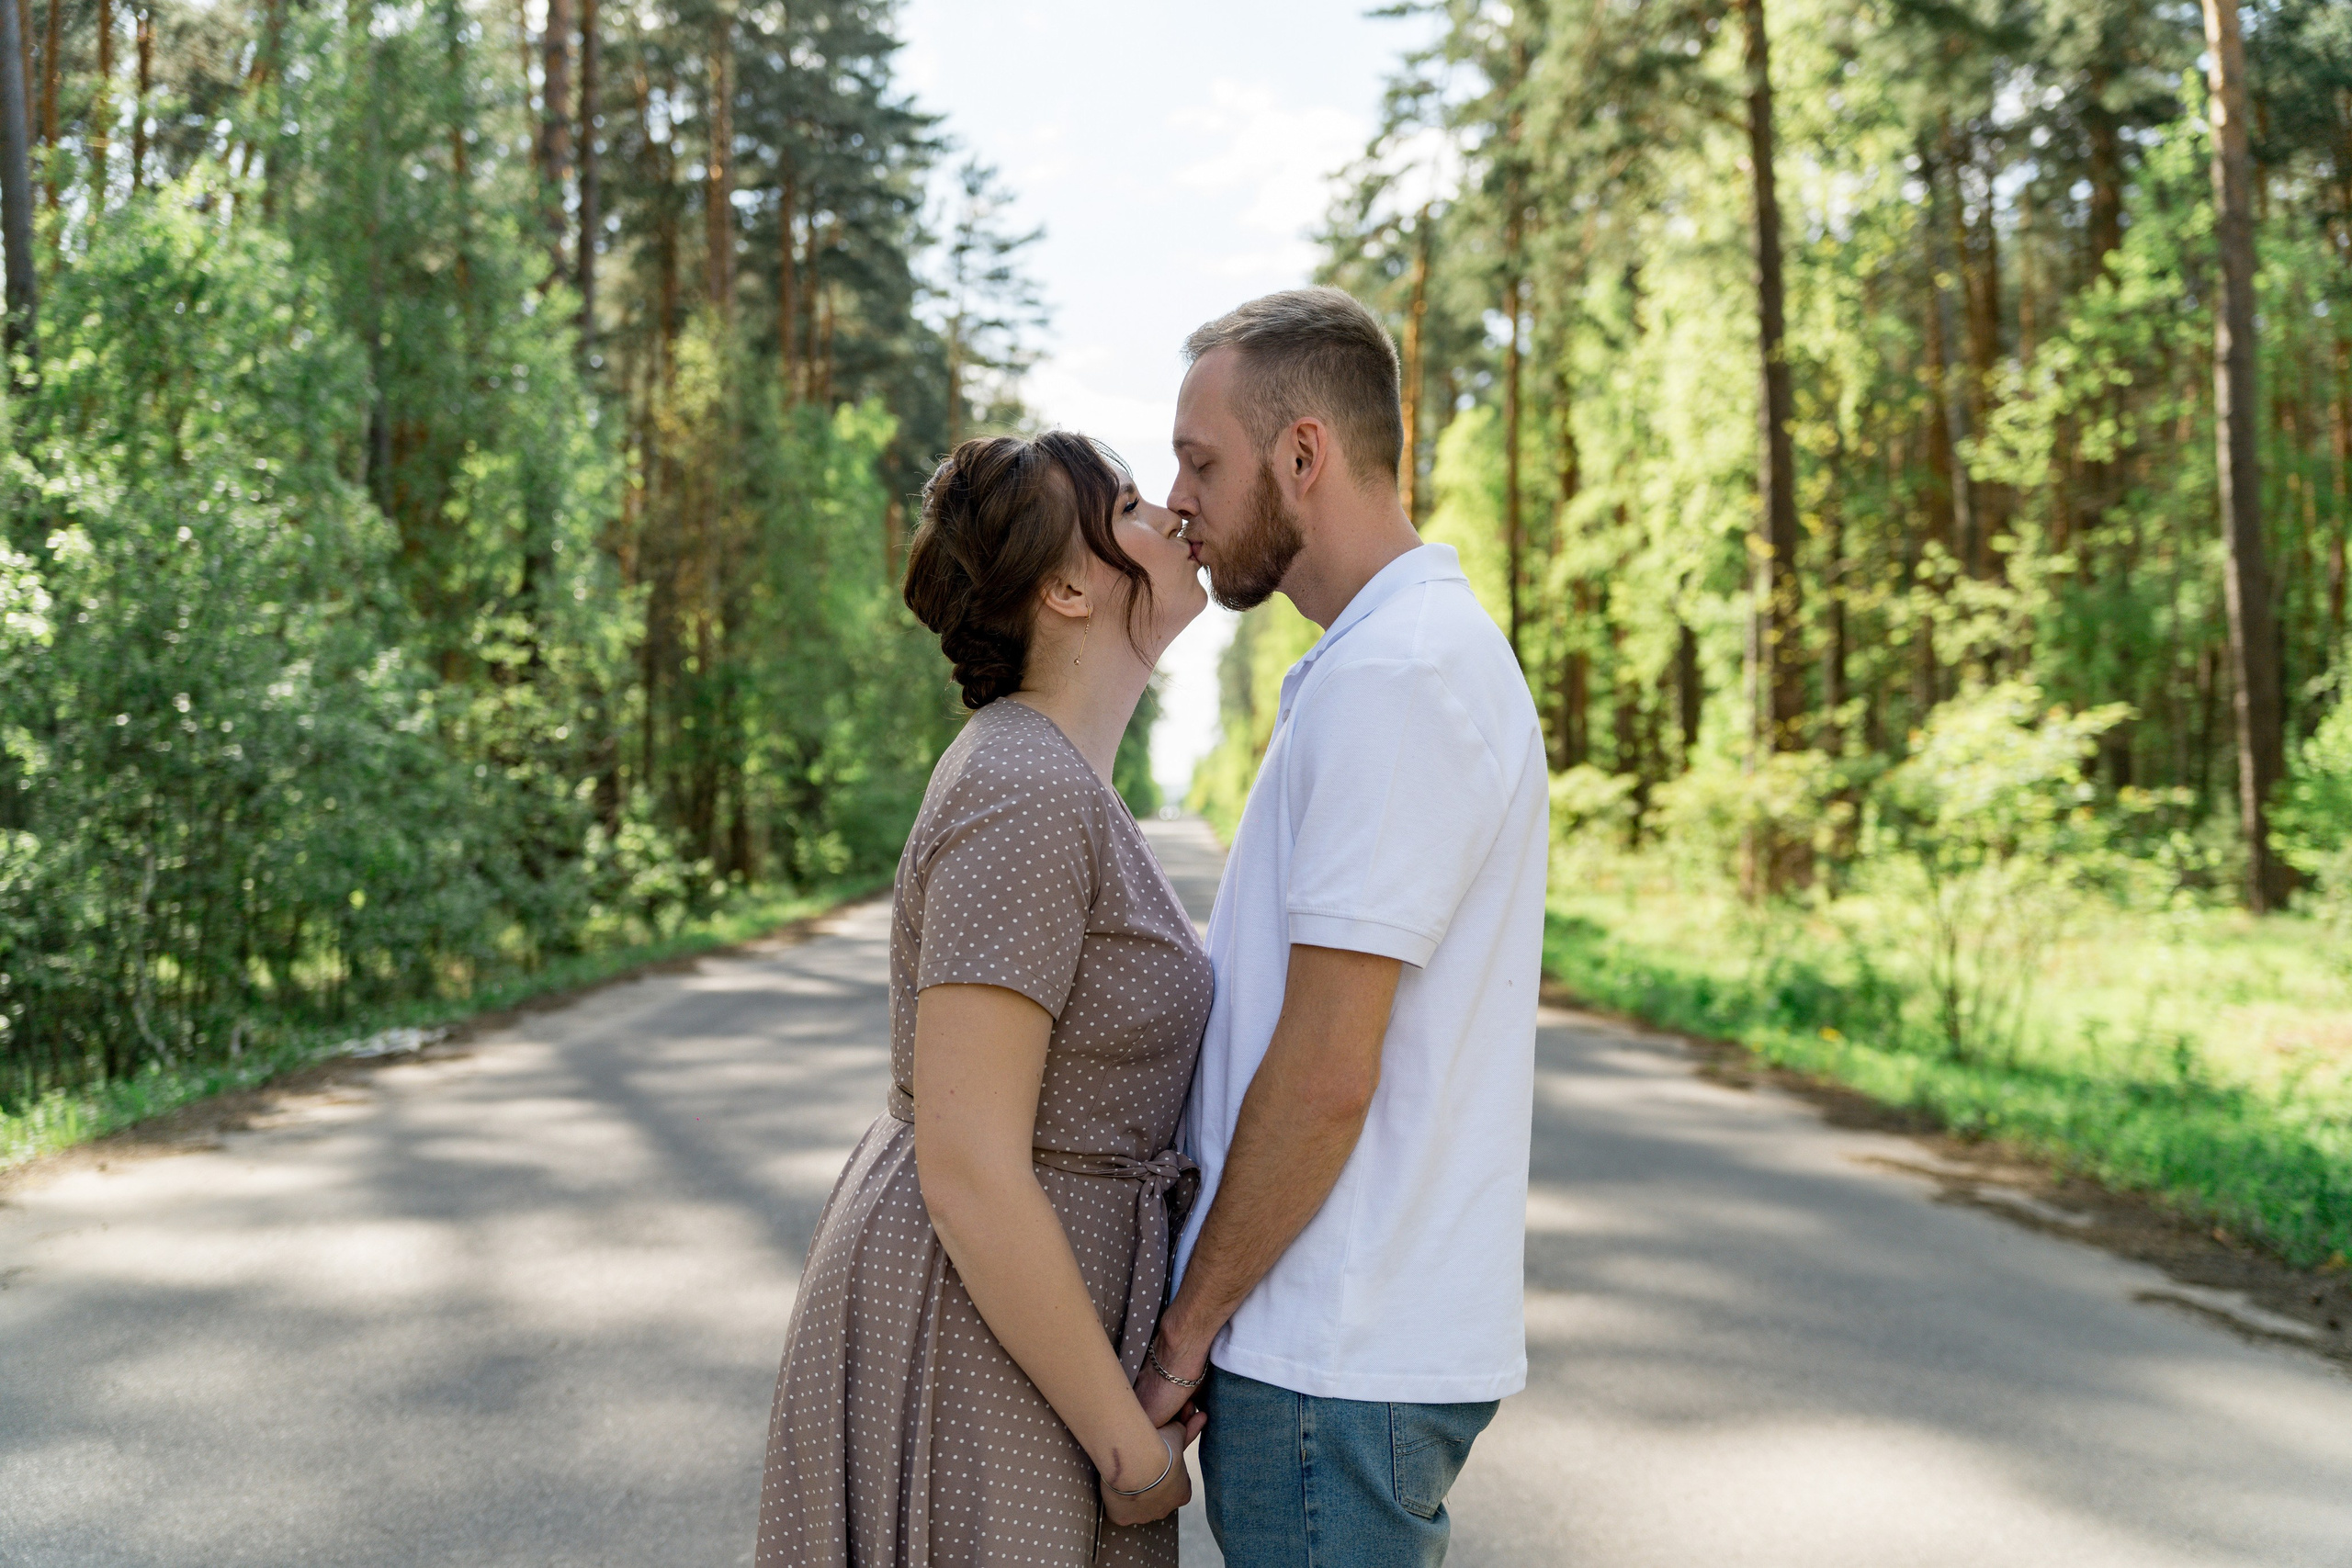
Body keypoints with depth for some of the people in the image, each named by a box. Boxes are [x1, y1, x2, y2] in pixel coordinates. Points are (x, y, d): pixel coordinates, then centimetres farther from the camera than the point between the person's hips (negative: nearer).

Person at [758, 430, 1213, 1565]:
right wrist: (1131, 1449, -17)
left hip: (1000, 1283, 10)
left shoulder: (1054, 781, 8)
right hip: (973, 1343, -9)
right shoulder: (1024, 799, -22)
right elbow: (968, 1173, -25)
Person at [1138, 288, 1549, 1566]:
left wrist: (1185, 1331, -11)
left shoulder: (1392, 675, -19)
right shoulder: (1435, 648, 14)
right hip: (1353, 1334, 10)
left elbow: (1326, 1075, -22)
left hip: (1334, 1357, -10)